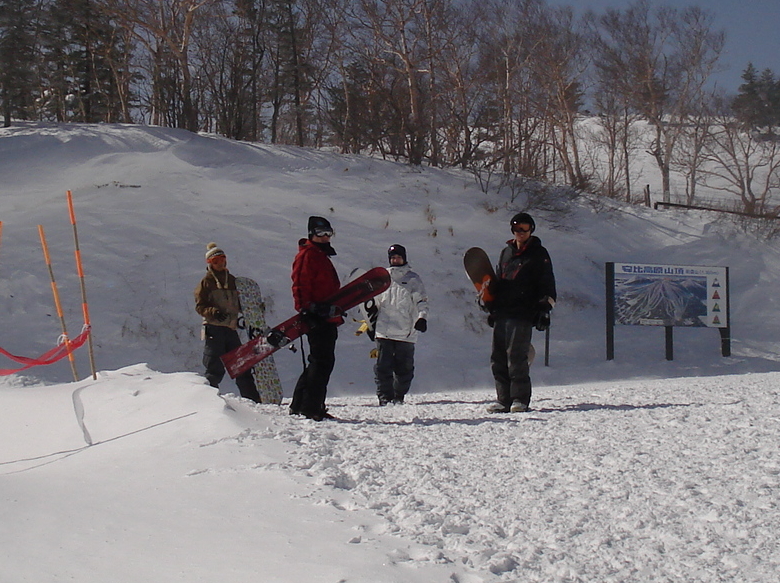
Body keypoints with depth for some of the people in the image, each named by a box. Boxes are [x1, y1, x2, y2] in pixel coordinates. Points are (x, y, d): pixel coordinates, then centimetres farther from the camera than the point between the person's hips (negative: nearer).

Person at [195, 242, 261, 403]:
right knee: (216, 368, -7)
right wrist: (214, 312, -20)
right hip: (214, 328, -5)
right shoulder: (206, 282, 3)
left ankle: (252, 398, 8)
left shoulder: (231, 280, 18)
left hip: (230, 328, 5)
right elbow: (200, 306, -4)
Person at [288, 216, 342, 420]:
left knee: (321, 362, 12)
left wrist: (336, 312, 29)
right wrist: (306, 310, -24)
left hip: (328, 319, 10)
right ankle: (310, 407, -12)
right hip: (317, 319, -10)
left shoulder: (323, 256, 24)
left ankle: (299, 405, 17)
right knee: (322, 361, -13)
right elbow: (300, 285, -16)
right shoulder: (307, 255, -7)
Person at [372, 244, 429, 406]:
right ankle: (385, 396, -1)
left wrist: (422, 318, -15)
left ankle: (399, 396, 14)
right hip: (383, 330, 1)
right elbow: (375, 303, 22)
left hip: (406, 332, -1)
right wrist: (371, 323, 21)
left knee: (404, 367, 2)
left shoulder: (412, 279, 7)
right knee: (383, 366, -5)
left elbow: (421, 301, 1)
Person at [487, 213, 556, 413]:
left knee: (516, 358, -11)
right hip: (501, 314, 6)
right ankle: (504, 400, 8)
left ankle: (520, 399, -4)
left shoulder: (539, 254, 4)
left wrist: (544, 309, -10)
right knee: (498, 359, 3)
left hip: (523, 315, -6)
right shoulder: (506, 252, 21)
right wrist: (491, 308, 21)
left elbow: (547, 285, 0)